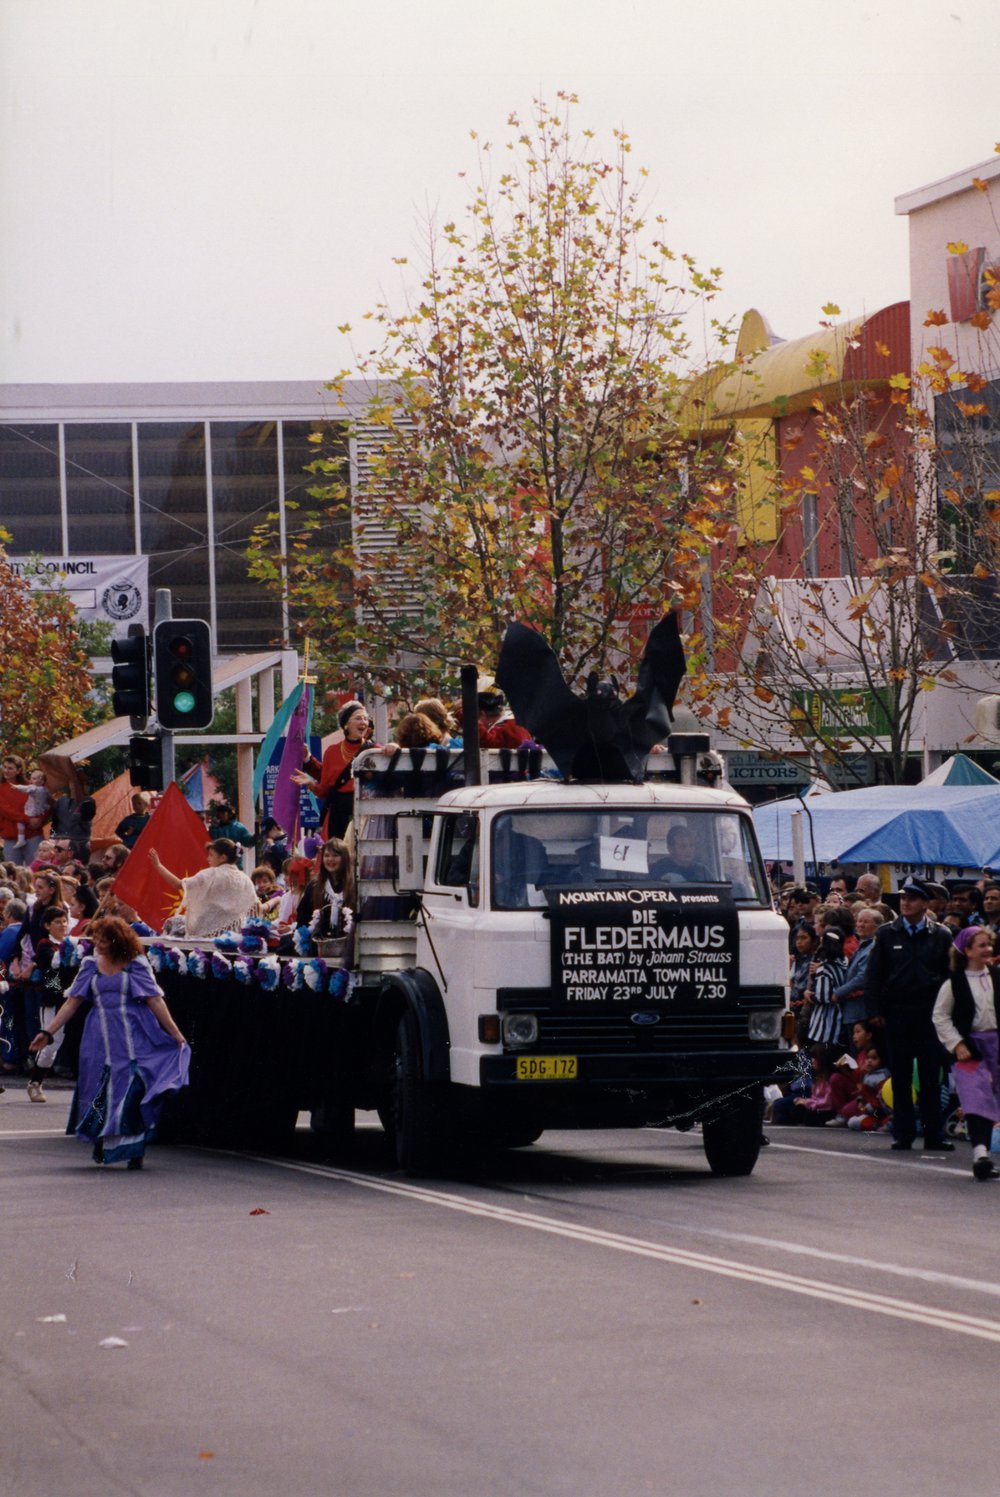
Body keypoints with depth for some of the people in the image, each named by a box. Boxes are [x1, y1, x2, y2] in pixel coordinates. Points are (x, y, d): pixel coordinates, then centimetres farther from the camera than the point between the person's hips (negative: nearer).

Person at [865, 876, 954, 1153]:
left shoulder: (940, 936, 6)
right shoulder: (886, 934, 7)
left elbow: (949, 975, 6)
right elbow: (873, 975, 6)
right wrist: (874, 1011, -2)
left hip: (929, 1014, -1)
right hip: (897, 1014, 1)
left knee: (931, 1078, 0)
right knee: (900, 1078, 3)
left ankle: (934, 1135, 4)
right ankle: (903, 1134, 8)